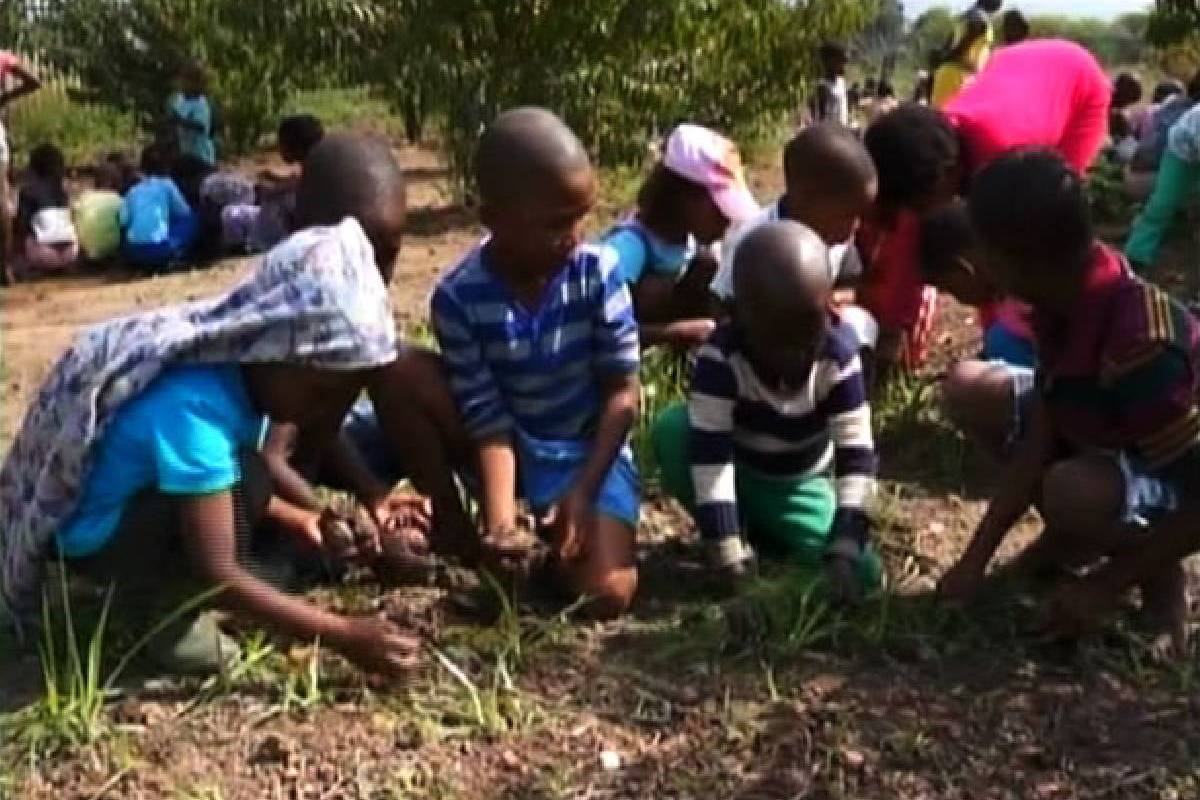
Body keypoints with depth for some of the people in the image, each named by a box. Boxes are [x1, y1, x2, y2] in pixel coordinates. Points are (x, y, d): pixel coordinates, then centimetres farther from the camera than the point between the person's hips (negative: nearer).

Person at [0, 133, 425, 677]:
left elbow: (224, 494, 8)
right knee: (244, 480, -30)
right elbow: (216, 574, -34)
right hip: (94, 534, -9)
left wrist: (298, 522, -5)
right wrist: (343, 636, -35)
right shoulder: (193, 406, -35)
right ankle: (154, 602, -11)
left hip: (145, 507, 9)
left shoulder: (245, 366, -9)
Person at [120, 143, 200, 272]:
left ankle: (146, 263, 14)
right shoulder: (167, 185, 9)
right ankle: (173, 255, 2)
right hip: (160, 249, -3)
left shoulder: (133, 191, 17)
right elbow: (185, 212, 18)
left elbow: (123, 221, 9)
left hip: (132, 254, 3)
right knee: (191, 219, 17)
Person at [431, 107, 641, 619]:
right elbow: (488, 422, -19)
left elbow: (621, 391, -11)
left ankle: (557, 540, 14)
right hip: (514, 450, 2)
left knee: (606, 595, -23)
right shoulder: (459, 299, -20)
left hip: (590, 449, -1)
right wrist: (499, 522, -33)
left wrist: (584, 490, -20)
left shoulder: (598, 272, -18)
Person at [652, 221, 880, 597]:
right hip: (733, 474, -1)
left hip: (799, 484, 2)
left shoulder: (839, 359, -24)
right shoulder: (721, 357, -30)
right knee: (672, 430, -33)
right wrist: (726, 550, -40)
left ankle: (763, 529, 9)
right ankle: (744, 529, -9)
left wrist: (846, 548, -35)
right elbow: (709, 451, -35)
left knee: (861, 570, -20)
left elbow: (856, 453, -25)